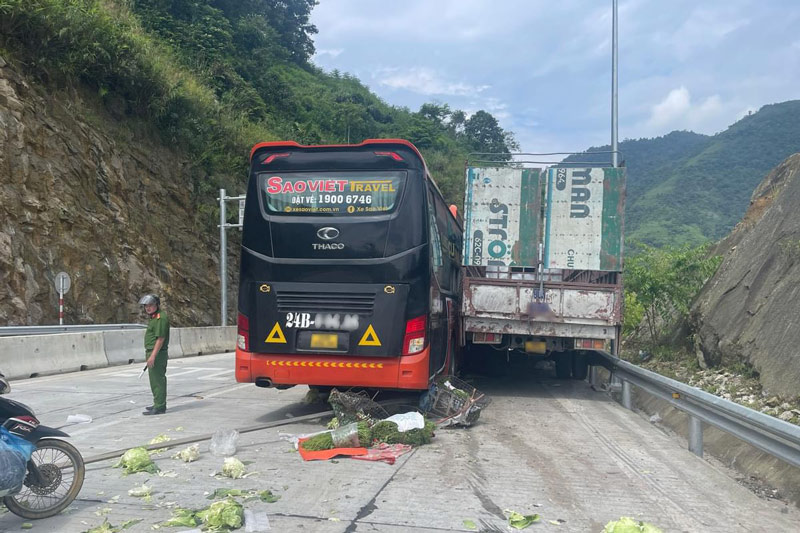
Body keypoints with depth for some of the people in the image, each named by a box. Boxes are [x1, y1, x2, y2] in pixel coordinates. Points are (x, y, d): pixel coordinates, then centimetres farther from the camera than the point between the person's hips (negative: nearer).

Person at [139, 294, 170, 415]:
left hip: (157, 353, -11)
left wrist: (152, 356, -25)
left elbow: (160, 338, -23)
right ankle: (158, 404, 26)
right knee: (155, 379, 17)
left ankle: (159, 407, -5)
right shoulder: (154, 317, 17)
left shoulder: (161, 318, -17)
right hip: (152, 352, 11)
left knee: (157, 380, -8)